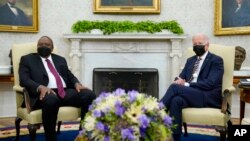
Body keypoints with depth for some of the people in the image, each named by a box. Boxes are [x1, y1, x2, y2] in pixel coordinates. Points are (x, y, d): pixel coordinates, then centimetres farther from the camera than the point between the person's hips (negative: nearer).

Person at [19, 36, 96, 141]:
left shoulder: (60, 59, 28)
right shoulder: (27, 59, 15)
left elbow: (70, 76, 20)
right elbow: (24, 79, 0)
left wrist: (77, 84, -5)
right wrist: (41, 87, -20)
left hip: (66, 92, 4)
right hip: (46, 93, -4)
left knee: (89, 95, -23)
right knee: (51, 99, -41)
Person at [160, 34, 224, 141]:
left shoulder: (216, 60, 1)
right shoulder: (190, 60, 23)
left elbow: (210, 84, -12)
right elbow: (181, 77, 17)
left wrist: (186, 84, -16)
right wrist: (179, 80, -9)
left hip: (208, 97, -5)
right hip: (191, 95, 5)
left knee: (174, 87, -28)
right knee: (176, 100, -32)